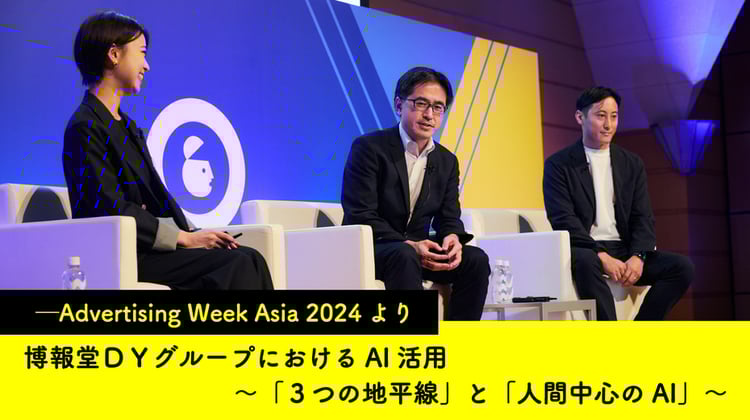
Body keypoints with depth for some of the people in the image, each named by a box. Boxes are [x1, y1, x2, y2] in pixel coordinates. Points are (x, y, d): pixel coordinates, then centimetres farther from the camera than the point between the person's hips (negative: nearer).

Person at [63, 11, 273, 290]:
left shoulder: (125, 126, 20)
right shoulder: (84, 128, -10)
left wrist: (192, 233, 0)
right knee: (237, 263, -21)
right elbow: (113, 209, -17)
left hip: (145, 249, 8)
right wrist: (184, 238, -15)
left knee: (249, 258, -11)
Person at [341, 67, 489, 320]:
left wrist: (453, 238, -18)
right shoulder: (368, 148, -9)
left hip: (417, 250, 6)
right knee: (404, 257, -37)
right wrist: (408, 245, -29)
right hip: (369, 251, -6)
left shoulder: (447, 161, 10)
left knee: (475, 259, -18)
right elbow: (359, 215, -16)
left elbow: (449, 218, 9)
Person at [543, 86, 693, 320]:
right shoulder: (559, 164, 0)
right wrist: (602, 256, -23)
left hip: (624, 250, 5)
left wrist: (637, 256, -14)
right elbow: (563, 220, -10)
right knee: (586, 262, -39)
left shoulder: (632, 164, 14)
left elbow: (643, 218, 8)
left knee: (682, 267, -16)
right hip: (584, 250, -5)